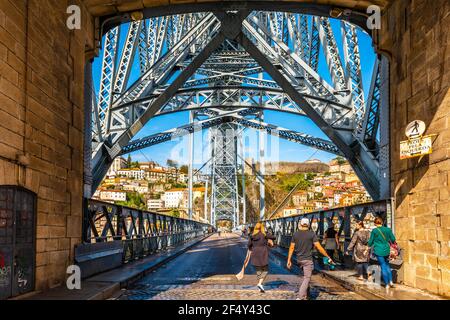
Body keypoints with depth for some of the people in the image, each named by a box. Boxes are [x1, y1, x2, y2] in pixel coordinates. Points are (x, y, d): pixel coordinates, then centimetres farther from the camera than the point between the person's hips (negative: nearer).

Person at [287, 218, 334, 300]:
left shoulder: (296, 234, 2)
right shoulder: (312, 234, -9)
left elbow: (291, 248, 3)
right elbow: (319, 247, -12)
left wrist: (289, 260, 9)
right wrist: (328, 257, -7)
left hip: (299, 259, 5)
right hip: (308, 260, -5)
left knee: (304, 276, 22)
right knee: (307, 278, -3)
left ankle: (305, 295, 25)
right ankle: (300, 297, -12)